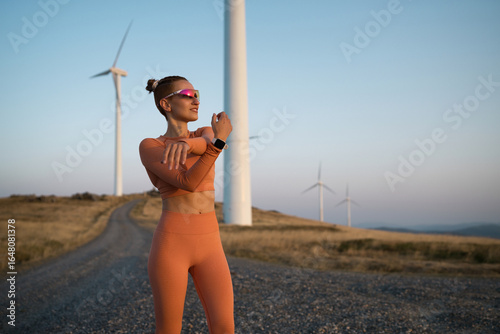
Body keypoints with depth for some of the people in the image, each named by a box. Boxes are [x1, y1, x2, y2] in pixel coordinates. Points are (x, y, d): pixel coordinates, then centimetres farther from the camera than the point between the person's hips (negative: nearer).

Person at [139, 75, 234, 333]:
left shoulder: (204, 135, 14)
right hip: (171, 246, -4)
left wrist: (185, 143, -36)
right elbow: (188, 183, -17)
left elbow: (203, 144, -13)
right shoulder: (148, 147, -3)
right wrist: (220, 139, -16)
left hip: (208, 246, 4)